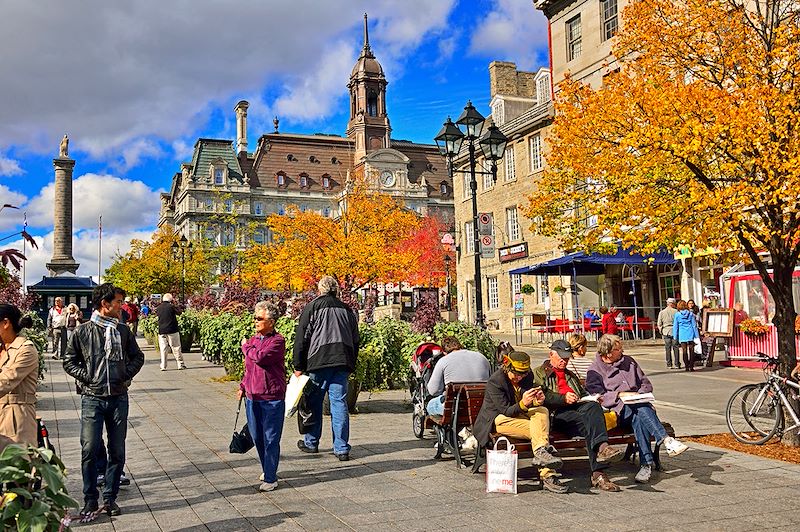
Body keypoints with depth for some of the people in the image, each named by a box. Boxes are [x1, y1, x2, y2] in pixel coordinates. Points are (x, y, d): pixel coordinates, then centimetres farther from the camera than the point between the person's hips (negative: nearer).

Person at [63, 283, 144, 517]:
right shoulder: (83, 331, -3)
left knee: (117, 451, 6)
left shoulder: (123, 330, 5)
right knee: (89, 450, -4)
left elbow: (137, 357, 15)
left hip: (119, 398, 3)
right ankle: (90, 500, 11)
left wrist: (127, 374, 0)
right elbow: (69, 361, 5)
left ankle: (110, 498, 19)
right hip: (92, 398, -3)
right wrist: (87, 377, -7)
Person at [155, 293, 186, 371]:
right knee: (176, 348, 3)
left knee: (163, 349, 7)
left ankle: (163, 366, 5)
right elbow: (179, 312, 1)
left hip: (161, 330, 4)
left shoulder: (158, 308, 2)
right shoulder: (171, 306, -10)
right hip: (172, 330, -3)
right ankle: (180, 364, 7)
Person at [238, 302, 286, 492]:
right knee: (257, 437, 15)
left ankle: (270, 478, 6)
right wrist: (243, 387, 16)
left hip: (272, 399, -7)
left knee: (271, 439, -1)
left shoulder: (277, 341, -11)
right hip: (252, 397, 7)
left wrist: (246, 347, -7)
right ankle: (267, 468, 33)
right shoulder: (253, 340, 10)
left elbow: (260, 357, -25)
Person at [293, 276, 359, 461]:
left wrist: (298, 366, 2)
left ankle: (311, 443, 23)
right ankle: (342, 449, 1)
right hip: (342, 363, 3)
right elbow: (355, 341, 17)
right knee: (340, 403, 3)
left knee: (314, 403, 11)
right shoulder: (347, 310, 14)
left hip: (317, 363, -3)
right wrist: (351, 366, 22)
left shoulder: (312, 308, 1)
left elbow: (301, 339, -2)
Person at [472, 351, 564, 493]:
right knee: (540, 430, -29)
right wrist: (523, 404, -43)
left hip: (519, 414, 6)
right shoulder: (494, 382, -21)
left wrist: (537, 401, -21)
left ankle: (541, 452, -38)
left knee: (542, 410, -25)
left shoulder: (527, 376, -1)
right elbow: (506, 411, -24)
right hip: (499, 419, -6)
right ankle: (547, 476, -31)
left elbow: (531, 404, 4)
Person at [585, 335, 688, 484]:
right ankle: (666, 440, -49)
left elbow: (646, 383, 23)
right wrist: (620, 394, -13)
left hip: (638, 403, 3)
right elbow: (597, 396, -5)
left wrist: (639, 394, 2)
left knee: (638, 419, -34)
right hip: (619, 409, -3)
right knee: (641, 409, -36)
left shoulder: (628, 361, 23)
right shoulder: (594, 371, 8)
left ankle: (646, 463, -41)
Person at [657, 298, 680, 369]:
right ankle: (677, 364, 4)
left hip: (666, 331, 1)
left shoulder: (662, 312, 3)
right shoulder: (676, 311, -3)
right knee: (676, 348, 4)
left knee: (668, 348, 5)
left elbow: (659, 324, 2)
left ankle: (669, 365, 5)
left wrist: (661, 331, 14)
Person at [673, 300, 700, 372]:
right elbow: (694, 325, 3)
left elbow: (675, 326, 1)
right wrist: (697, 335, 7)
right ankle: (691, 366, 3)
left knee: (684, 351, 4)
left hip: (682, 335, -1)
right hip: (690, 334, 1)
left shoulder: (677, 315, -1)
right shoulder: (691, 314, 2)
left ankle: (686, 367, 4)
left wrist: (675, 337, 7)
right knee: (691, 350, 5)